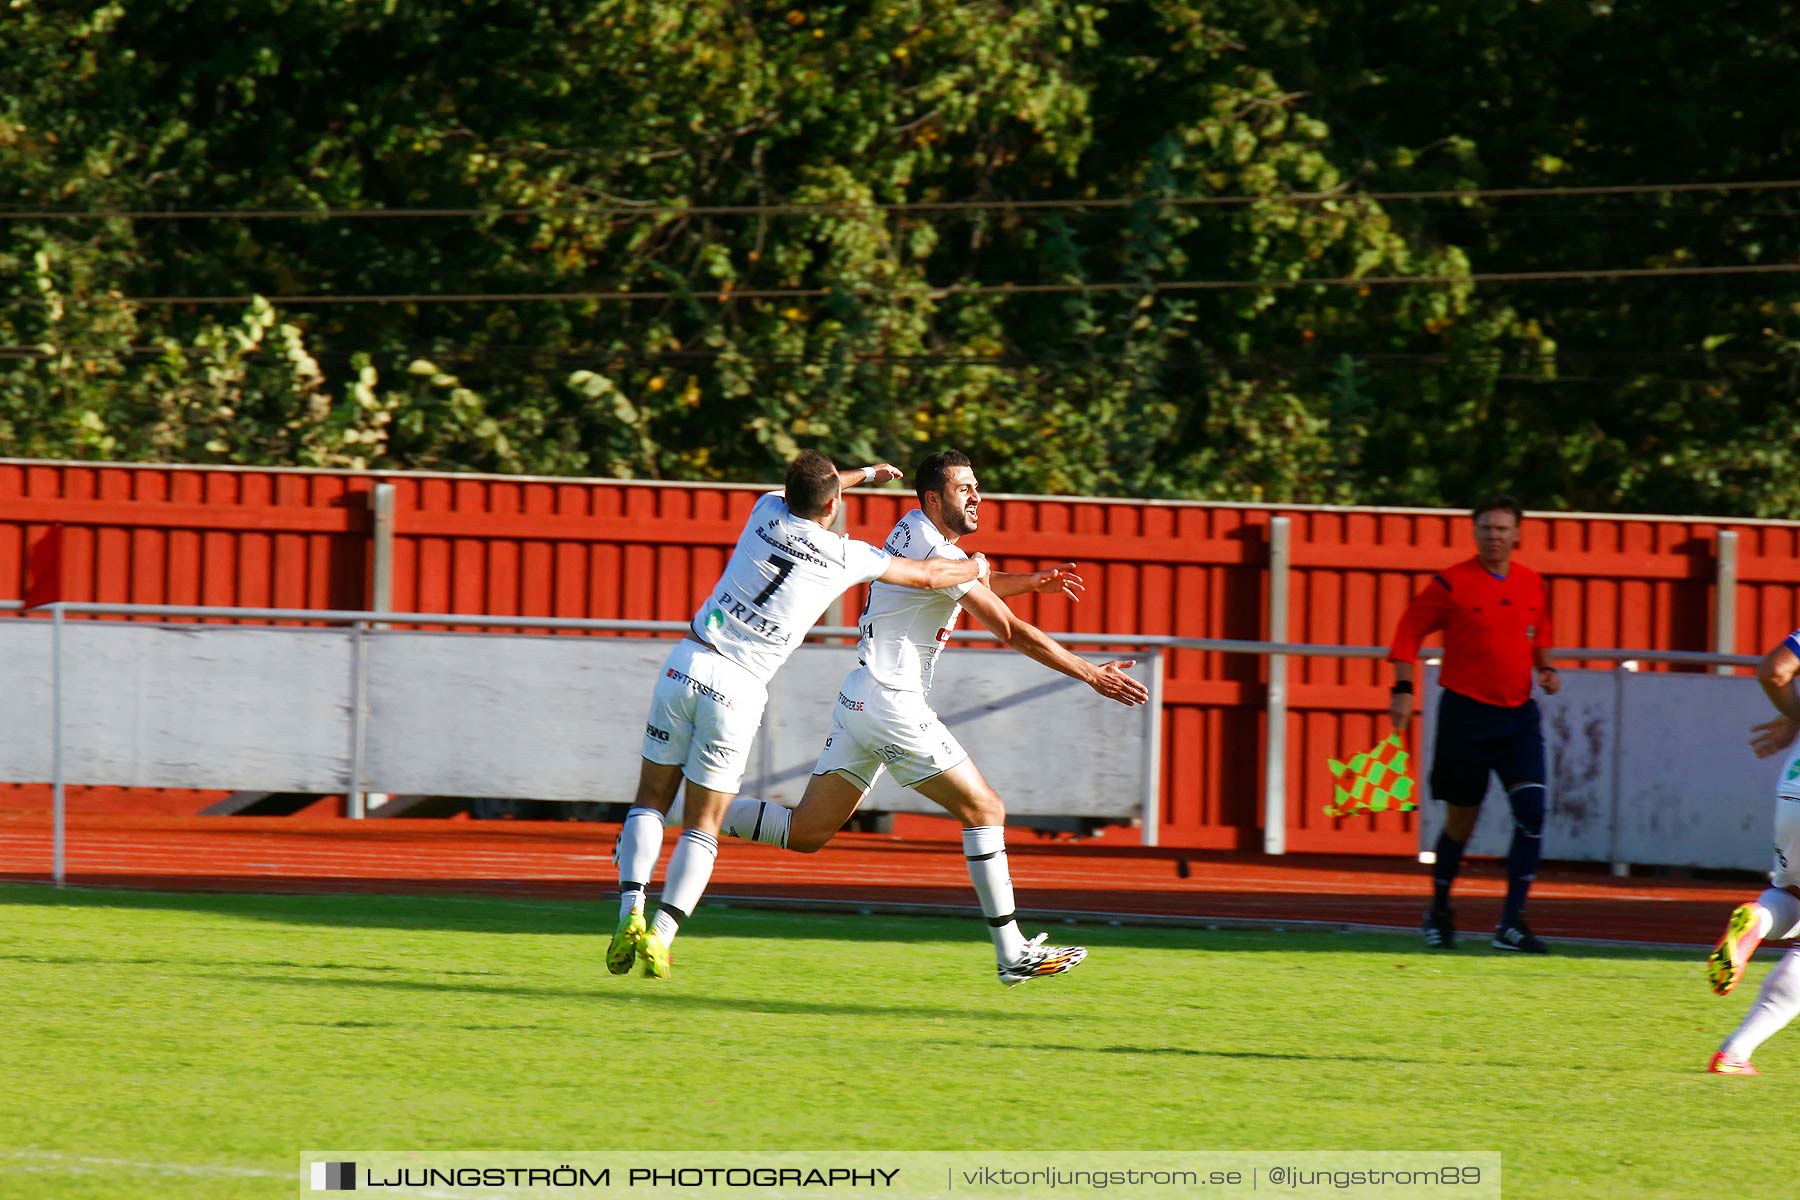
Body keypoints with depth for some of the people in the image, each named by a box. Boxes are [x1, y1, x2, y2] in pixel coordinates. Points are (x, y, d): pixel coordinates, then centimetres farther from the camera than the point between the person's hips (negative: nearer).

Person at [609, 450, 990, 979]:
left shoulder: (769, 512, 6)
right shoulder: (847, 557, -1)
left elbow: (796, 493, 33)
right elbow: (928, 576, 13)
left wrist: (865, 473, 48)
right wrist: (976, 568, 35)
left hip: (686, 663, 2)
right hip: (738, 690, -2)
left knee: (651, 801, 11)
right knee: (702, 826, 6)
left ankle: (631, 912, -9)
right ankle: (660, 935, -9)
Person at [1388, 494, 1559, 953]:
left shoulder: (1532, 584, 7)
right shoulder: (1451, 584, -7)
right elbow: (1409, 632, -2)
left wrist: (1545, 668, 6)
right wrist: (1404, 690, -11)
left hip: (1518, 713, 3)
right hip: (1466, 713, -3)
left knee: (1531, 809, -13)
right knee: (1461, 820, 4)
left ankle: (1511, 923, -10)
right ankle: (1439, 914, 27)